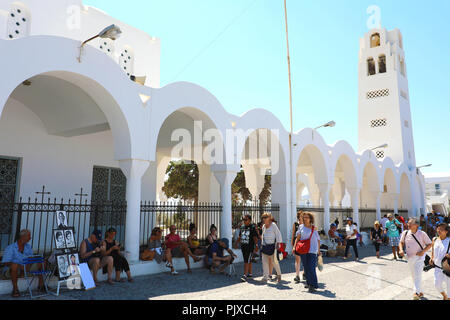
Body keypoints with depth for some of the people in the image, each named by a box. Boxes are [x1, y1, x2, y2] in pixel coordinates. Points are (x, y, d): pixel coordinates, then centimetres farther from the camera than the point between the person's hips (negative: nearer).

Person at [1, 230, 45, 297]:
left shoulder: (28, 246, 8)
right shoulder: (10, 248, -10)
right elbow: (6, 263, -16)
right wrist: (21, 266, -28)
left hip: (26, 267, 5)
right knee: (15, 265, -39)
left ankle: (41, 285, -5)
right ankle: (15, 289, -26)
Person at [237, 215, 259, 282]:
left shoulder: (252, 227, -8)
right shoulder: (242, 227, 10)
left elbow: (255, 237, -11)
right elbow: (240, 236, 19)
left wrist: (256, 246, -16)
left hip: (250, 247, -6)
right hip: (243, 246, 6)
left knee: (247, 261, -12)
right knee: (248, 260, 17)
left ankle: (245, 275, -14)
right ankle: (250, 273, 29)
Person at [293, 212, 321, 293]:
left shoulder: (314, 228, 2)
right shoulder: (301, 227, 7)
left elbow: (318, 240, 9)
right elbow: (298, 238, 10)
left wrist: (319, 251, 10)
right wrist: (294, 247, -2)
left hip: (312, 250, -3)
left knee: (311, 268, -11)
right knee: (306, 267, 10)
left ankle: (313, 285, -5)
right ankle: (308, 282, 25)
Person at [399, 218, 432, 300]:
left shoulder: (422, 234, -11)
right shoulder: (405, 233, -3)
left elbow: (429, 244, -3)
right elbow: (401, 242, 11)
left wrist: (423, 251, -17)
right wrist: (401, 250, -7)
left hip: (419, 257, -4)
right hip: (409, 258, 5)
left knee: (418, 275, -15)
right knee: (414, 276, 15)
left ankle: (417, 293, -17)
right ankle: (420, 292, 32)